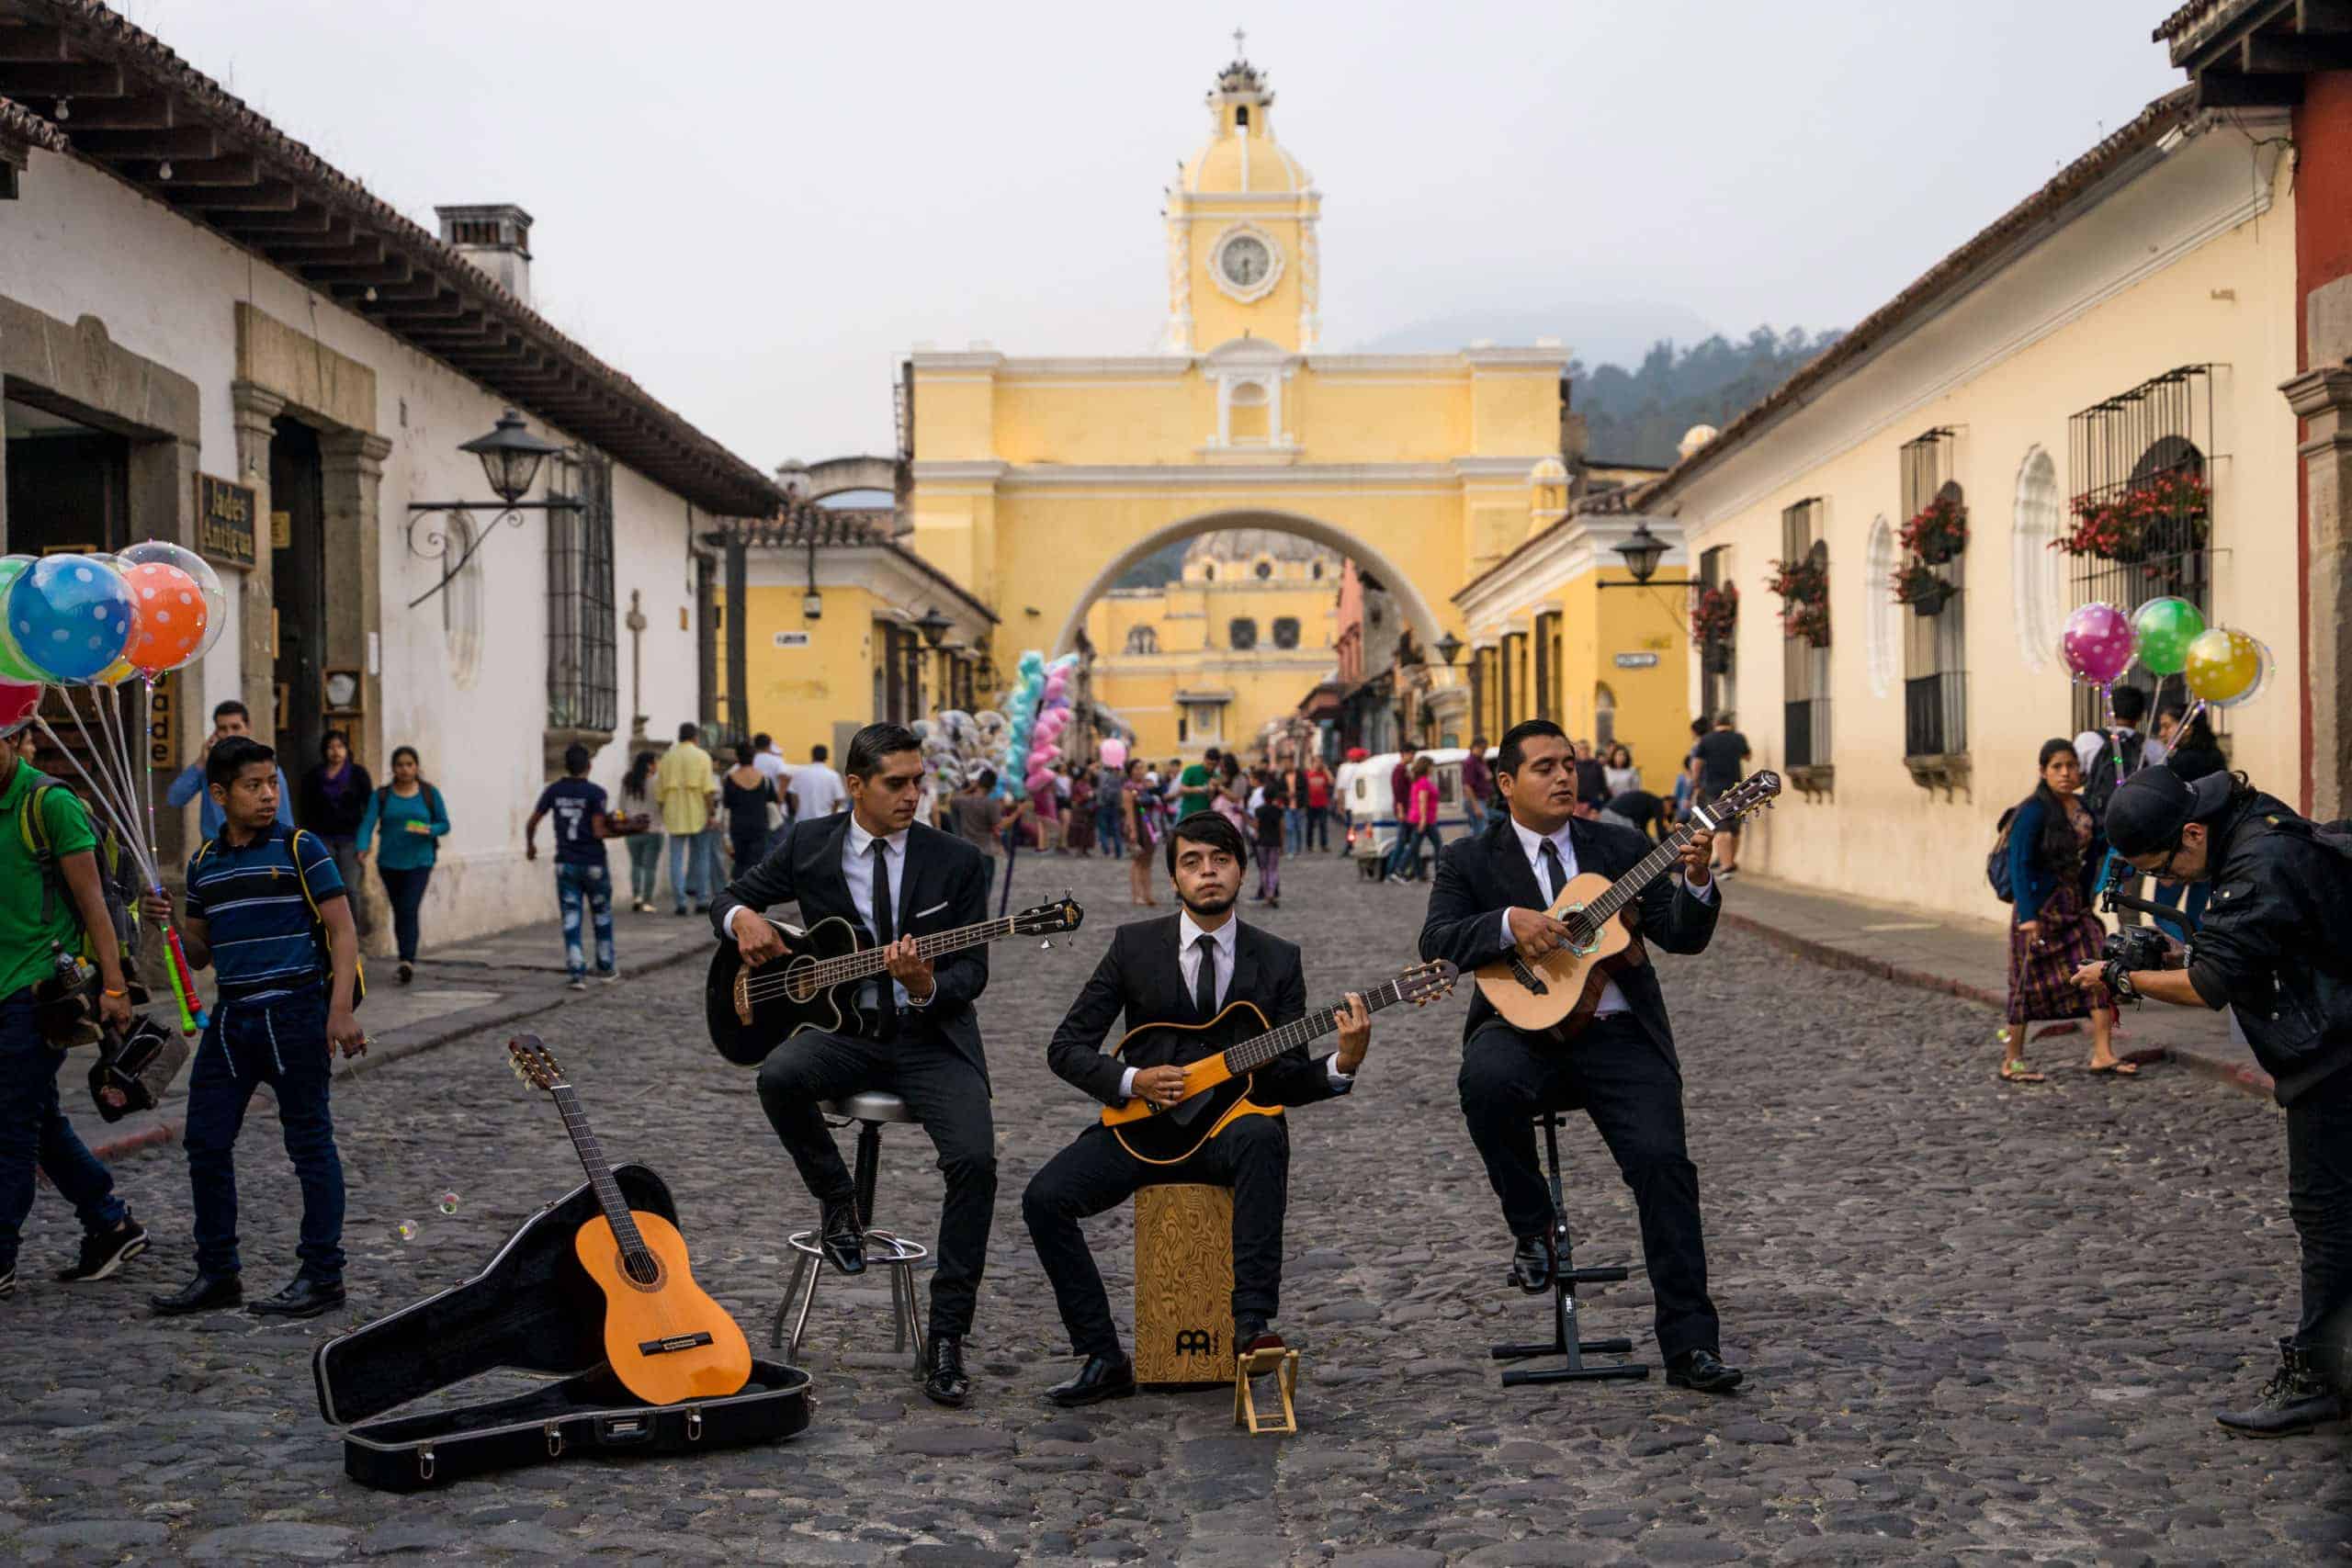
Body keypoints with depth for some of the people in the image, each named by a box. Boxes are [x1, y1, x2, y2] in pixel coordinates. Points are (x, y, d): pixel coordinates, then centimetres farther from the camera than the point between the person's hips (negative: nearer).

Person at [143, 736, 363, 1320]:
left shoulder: (300, 849, -3)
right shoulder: (203, 864, 12)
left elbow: (343, 932, -6)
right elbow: (200, 955, 18)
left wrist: (341, 1012, -15)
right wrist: (172, 921, -3)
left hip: (295, 1012, -6)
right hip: (231, 1017, 6)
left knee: (310, 1142, 0)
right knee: (205, 1142, 6)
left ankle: (322, 1275, 8)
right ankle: (218, 1273, 19)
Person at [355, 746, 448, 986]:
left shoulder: (430, 794, 3)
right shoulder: (381, 795, 3)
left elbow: (445, 825, 5)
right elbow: (368, 823, -8)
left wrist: (429, 830, -17)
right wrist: (363, 848, -26)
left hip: (419, 862, -2)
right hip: (389, 863, 2)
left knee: (409, 910, -16)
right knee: (399, 912, 11)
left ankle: (407, 961, -22)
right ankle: (408, 960, 24)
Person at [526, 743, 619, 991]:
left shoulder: (554, 791, 1)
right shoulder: (595, 792, -11)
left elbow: (531, 823, 5)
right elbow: (598, 832, -17)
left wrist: (530, 846, 24)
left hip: (565, 864, 2)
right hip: (593, 863, -2)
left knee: (571, 919, 3)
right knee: (601, 916, 15)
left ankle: (577, 973, -4)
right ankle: (605, 968, 24)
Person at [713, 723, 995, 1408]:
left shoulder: (956, 861, -2)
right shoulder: (810, 845, 2)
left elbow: (973, 972, -3)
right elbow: (730, 896, 14)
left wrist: (927, 986, -26)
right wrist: (743, 919, -12)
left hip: (931, 1036, -1)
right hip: (844, 1026, 1)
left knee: (974, 1159, -25)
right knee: (780, 1077, -34)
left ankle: (945, 1339, -12)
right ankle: (836, 1198, -3)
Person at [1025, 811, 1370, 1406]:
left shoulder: (1278, 960, 3)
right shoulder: (1134, 944, 1)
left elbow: (1287, 1081, -1)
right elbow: (1066, 1047, 1)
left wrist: (1341, 1064, -22)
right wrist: (1133, 1080, -16)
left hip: (1233, 1120, -1)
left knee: (1262, 1136, -38)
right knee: (1045, 1197, -23)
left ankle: (1253, 1322, -36)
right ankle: (1103, 1360, -12)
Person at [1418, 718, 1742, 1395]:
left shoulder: (1621, 849, 13)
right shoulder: (1470, 859, 8)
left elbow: (1683, 937, 5)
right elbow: (1436, 941, -8)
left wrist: (1695, 882, -16)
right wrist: (1510, 923, -25)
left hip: (1617, 1034, 1)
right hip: (1523, 1027, -1)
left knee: (1662, 1159, -19)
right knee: (1488, 1082, -35)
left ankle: (1690, 1345, -11)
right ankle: (1532, 1228, -8)